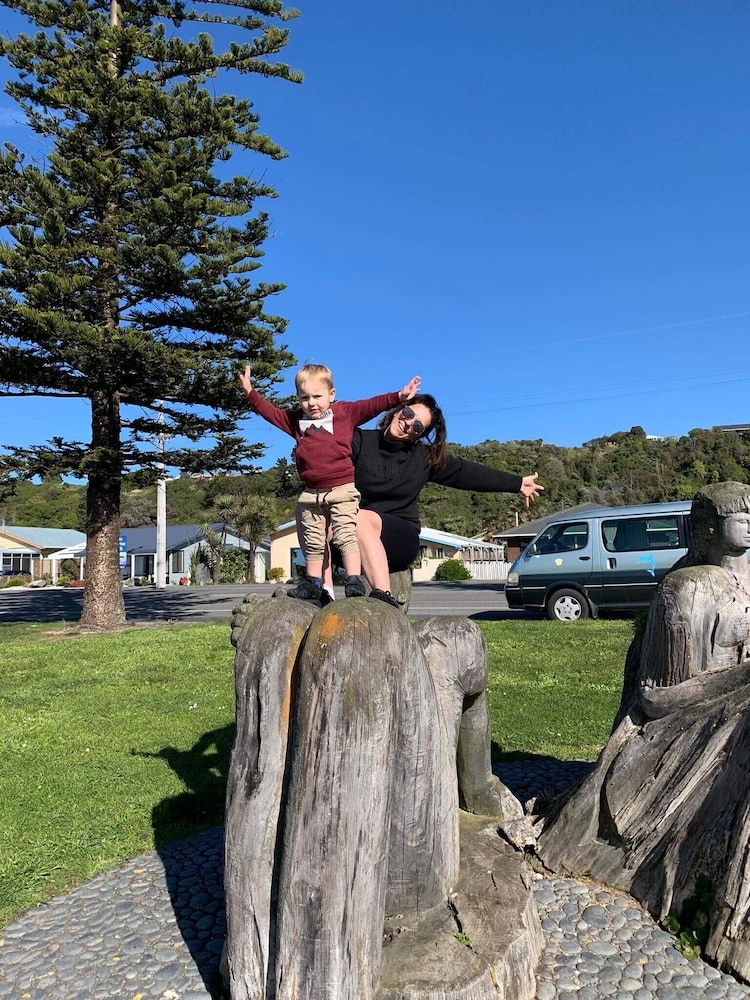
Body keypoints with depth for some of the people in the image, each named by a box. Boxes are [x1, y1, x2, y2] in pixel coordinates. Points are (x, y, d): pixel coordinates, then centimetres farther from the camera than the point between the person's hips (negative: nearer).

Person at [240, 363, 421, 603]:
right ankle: (313, 584, 25)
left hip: (342, 489, -4)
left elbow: (372, 405, -5)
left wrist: (398, 396, -13)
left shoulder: (345, 412, 1)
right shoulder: (296, 420, 11)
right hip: (311, 494, 5)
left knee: (346, 536, -11)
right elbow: (269, 411, 21)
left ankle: (354, 581, -8)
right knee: (312, 542, 13)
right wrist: (250, 392, 20)